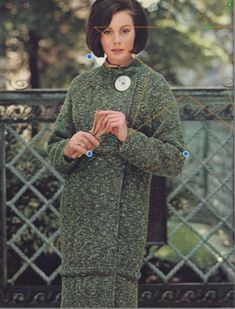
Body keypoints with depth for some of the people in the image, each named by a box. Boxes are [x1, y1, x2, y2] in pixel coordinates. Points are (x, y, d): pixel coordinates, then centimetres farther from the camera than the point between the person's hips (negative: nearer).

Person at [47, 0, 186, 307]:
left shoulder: (153, 85, 1)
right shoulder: (81, 85, 12)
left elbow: (175, 161, -3)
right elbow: (54, 148, 16)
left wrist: (128, 137, -16)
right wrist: (69, 149, -7)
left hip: (124, 213, -4)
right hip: (79, 212, 4)